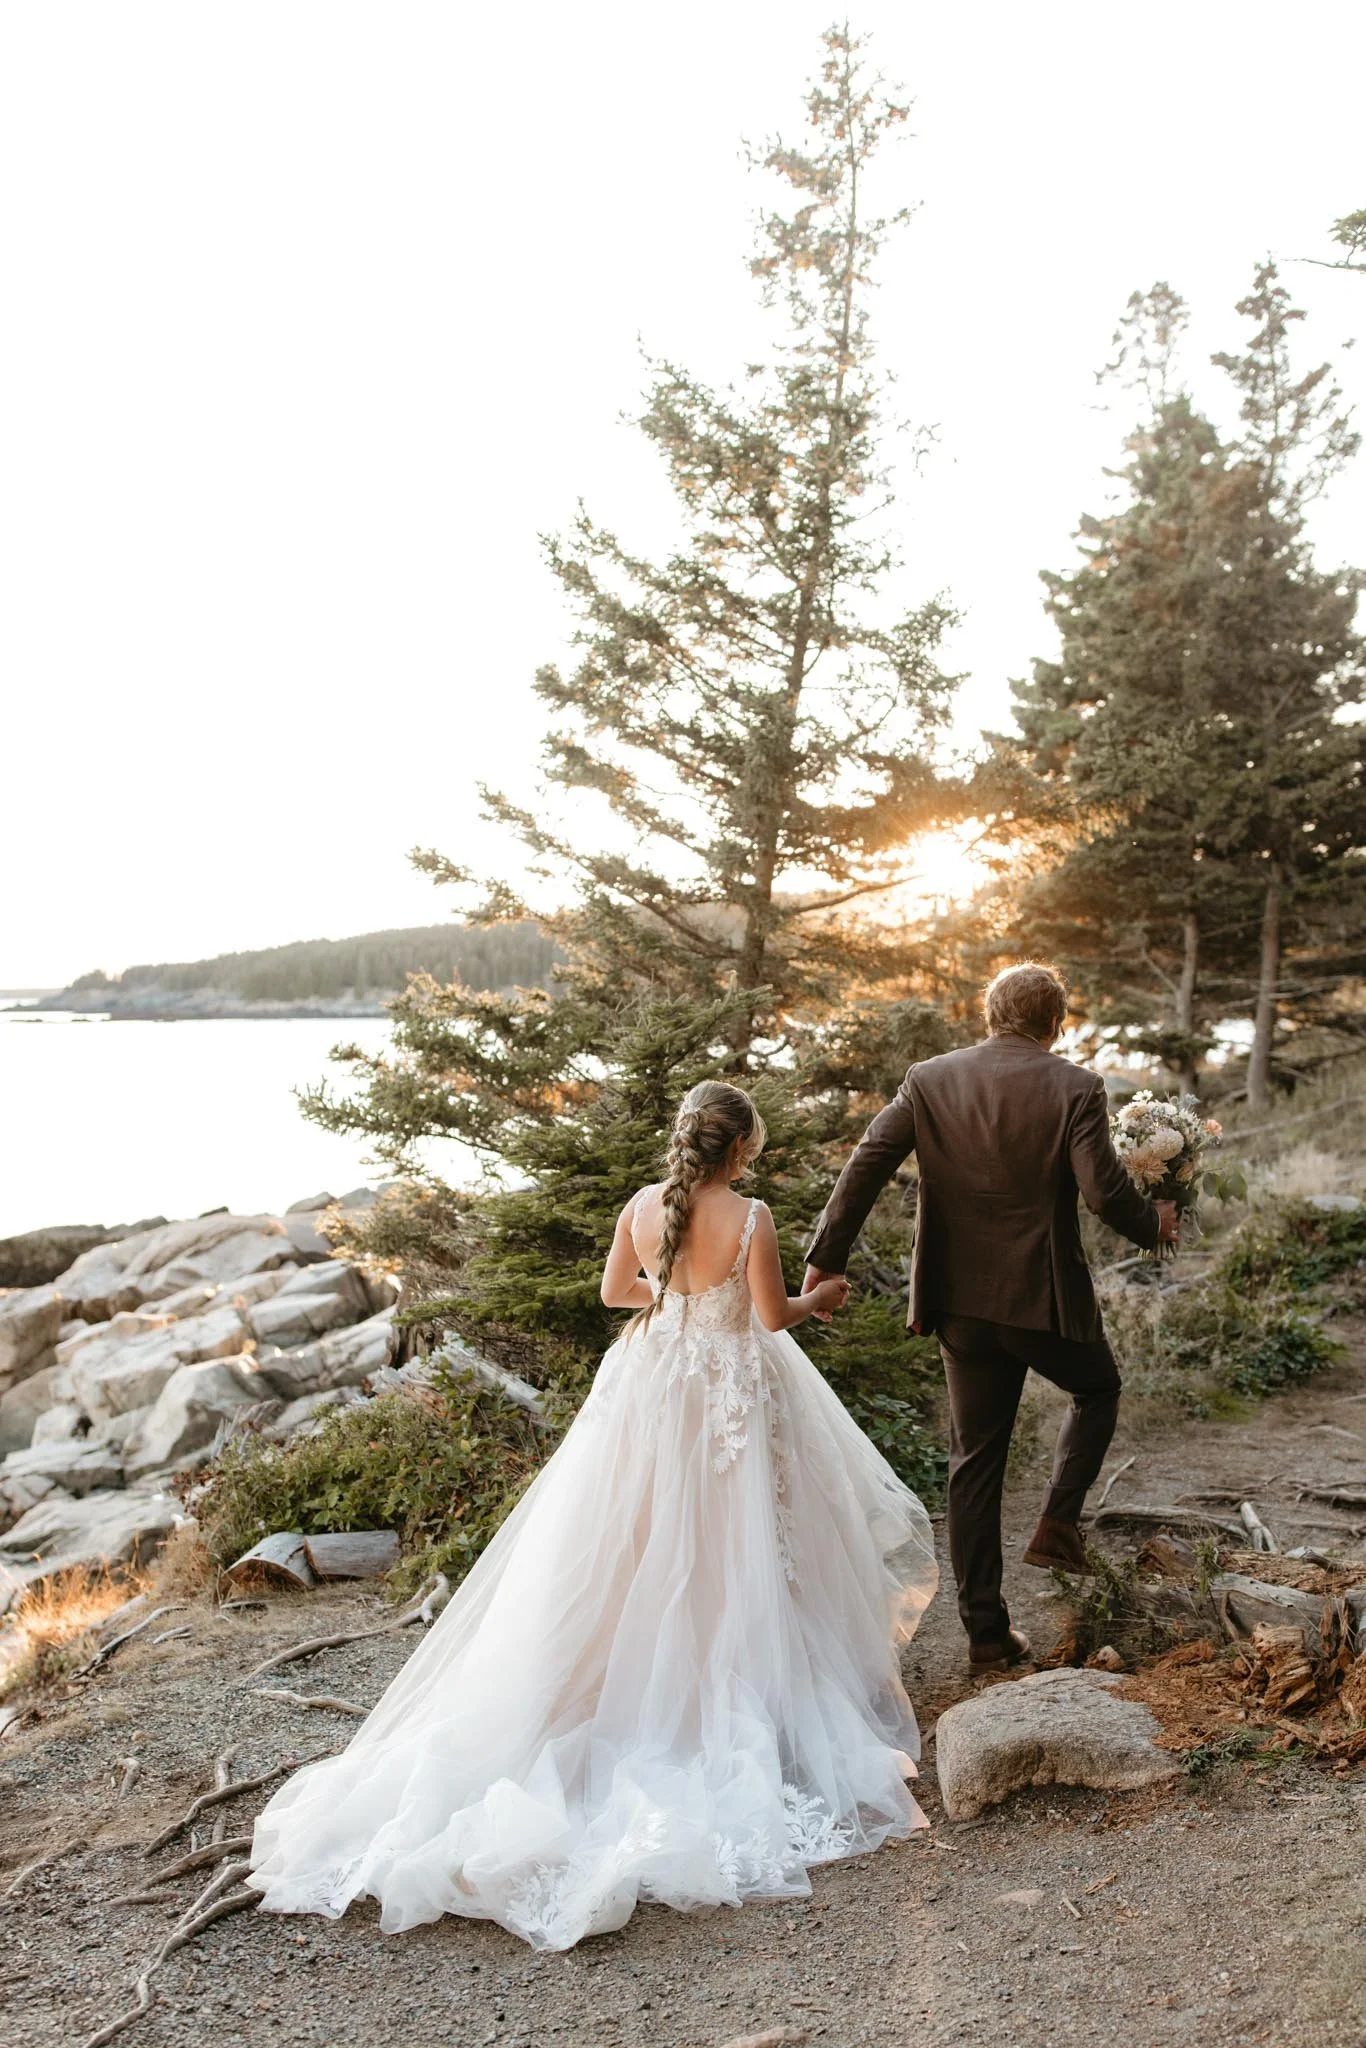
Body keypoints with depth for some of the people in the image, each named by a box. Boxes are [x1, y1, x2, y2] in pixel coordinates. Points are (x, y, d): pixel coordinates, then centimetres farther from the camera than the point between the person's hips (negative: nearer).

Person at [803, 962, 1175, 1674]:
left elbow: (866, 1165, -5)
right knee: (1098, 1389, 29)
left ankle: (985, 1630, 18)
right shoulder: (1074, 1088, -10)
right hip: (1045, 1297, -3)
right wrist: (1154, 1223, 5)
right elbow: (1104, 1192, -17)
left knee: (975, 1461, 13)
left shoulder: (927, 1080, -1)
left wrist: (825, 1258, 0)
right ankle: (1057, 1524, 16)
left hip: (961, 1302, 3)